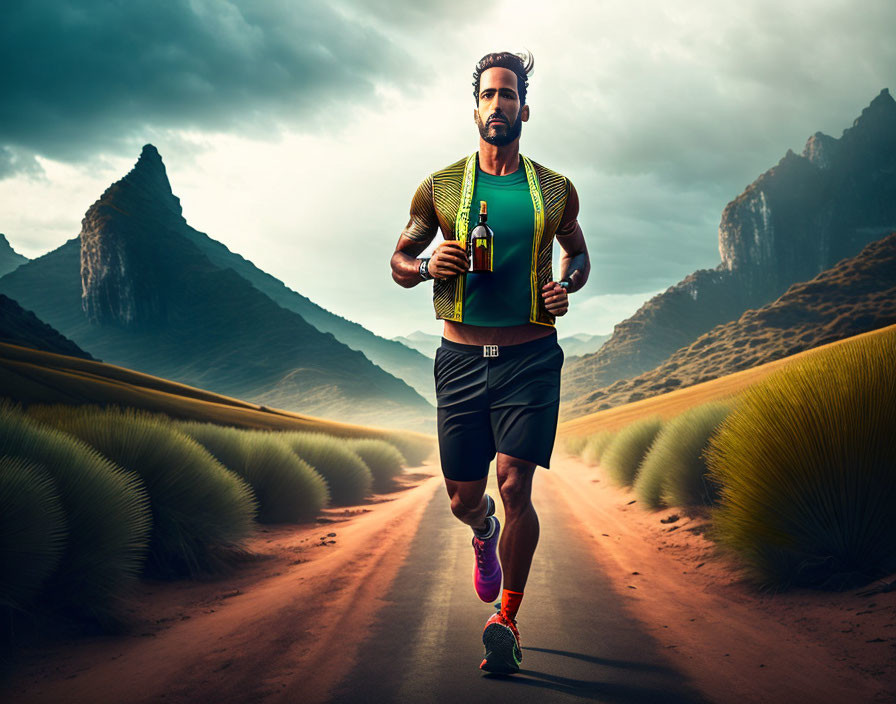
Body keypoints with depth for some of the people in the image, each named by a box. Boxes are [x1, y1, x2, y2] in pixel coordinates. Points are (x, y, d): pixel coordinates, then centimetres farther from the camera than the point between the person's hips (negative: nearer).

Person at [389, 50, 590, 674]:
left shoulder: (556, 190, 7)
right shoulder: (439, 188, 5)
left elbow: (578, 252, 24)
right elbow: (400, 261, 13)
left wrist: (567, 286, 1)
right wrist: (428, 267, -10)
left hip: (531, 357, -1)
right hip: (462, 358, 1)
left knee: (515, 484, -14)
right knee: (464, 496, 7)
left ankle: (506, 620, 0)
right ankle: (486, 535, 46)